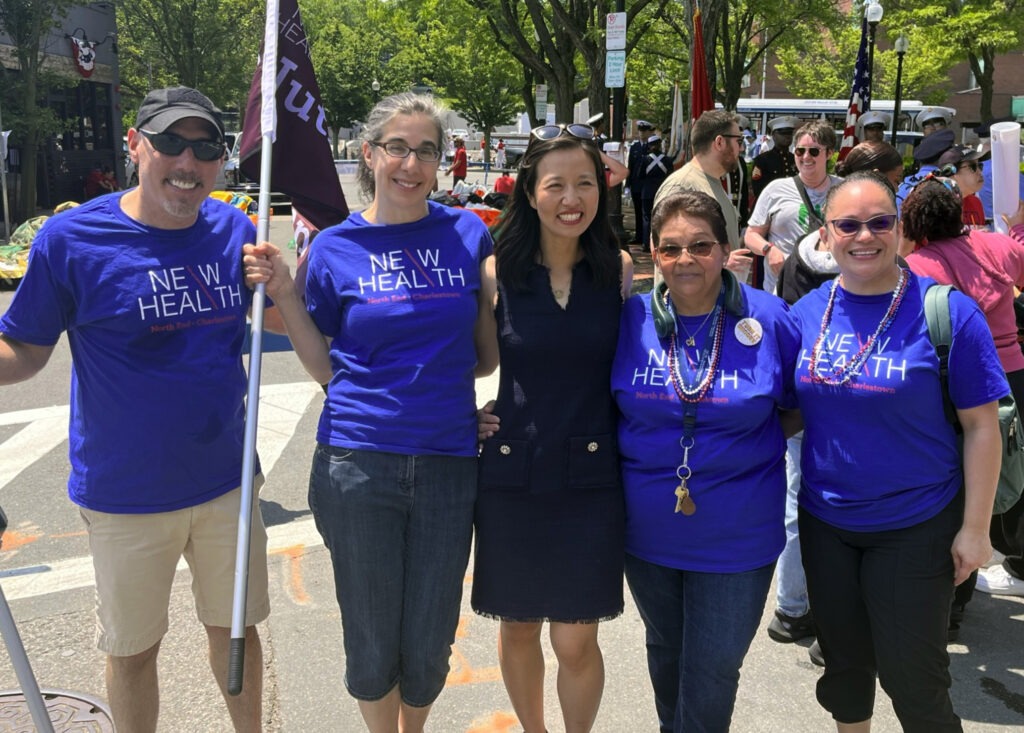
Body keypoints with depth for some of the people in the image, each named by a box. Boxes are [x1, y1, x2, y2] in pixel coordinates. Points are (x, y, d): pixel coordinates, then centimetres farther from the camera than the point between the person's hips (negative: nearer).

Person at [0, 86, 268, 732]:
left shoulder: (235, 231, -3)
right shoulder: (72, 238, -13)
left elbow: (276, 320, 11)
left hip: (227, 482, 3)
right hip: (126, 496, -2)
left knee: (235, 626, 20)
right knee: (133, 648, 16)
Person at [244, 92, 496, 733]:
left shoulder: (469, 234, 3)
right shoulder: (336, 247, 0)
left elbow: (486, 356, 8)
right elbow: (327, 369, 4)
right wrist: (284, 293, -5)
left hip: (448, 463, 1)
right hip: (359, 463, -1)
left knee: (429, 647, 13)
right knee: (373, 644, 12)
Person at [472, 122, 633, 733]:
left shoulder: (620, 270, -2)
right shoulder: (498, 271, -4)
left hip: (591, 476, 0)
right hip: (512, 474, 1)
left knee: (575, 642, 3)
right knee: (518, 628, 15)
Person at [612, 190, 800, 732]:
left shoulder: (768, 319, -10)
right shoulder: (630, 319, -7)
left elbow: (799, 407, 2)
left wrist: (751, 441, -8)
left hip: (736, 538, -2)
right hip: (648, 529, 3)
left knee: (711, 673, 7)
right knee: (665, 651, 25)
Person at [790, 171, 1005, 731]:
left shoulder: (947, 312, -13)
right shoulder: (806, 312, -1)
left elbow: (980, 426, -10)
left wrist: (974, 527, -11)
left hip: (916, 526, -4)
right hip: (825, 521, 4)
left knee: (912, 677, 6)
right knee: (843, 662, 20)